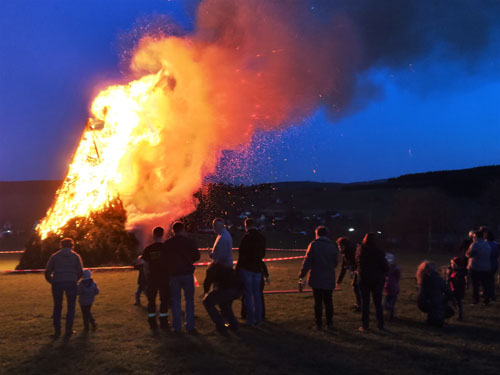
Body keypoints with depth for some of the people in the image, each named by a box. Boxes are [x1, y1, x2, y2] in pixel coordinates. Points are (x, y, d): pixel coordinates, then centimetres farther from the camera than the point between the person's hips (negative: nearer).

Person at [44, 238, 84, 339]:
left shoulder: (54, 256, 10)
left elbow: (47, 271, 5)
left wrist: (51, 281, 20)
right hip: (71, 283, -1)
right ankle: (68, 331, 8)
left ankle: (57, 331, 13)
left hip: (57, 283, 1)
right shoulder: (76, 256, 9)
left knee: (57, 307, 15)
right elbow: (80, 272, 4)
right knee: (71, 307, 11)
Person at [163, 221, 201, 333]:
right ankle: (190, 326, 5)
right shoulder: (190, 241, -4)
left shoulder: (167, 243, -2)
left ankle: (177, 327, 8)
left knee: (175, 301, 9)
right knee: (189, 300, 8)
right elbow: (197, 256, 5)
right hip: (187, 273, -1)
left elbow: (165, 259, 3)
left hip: (173, 274, 1)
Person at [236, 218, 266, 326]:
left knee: (248, 294, 0)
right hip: (257, 268, 6)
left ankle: (250, 320, 0)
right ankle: (258, 318, 16)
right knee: (257, 294, 13)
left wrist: (237, 268, -9)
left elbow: (242, 254, -15)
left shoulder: (247, 237, -14)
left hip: (246, 268, -6)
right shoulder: (262, 238, 6)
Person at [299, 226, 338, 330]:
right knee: (328, 302, 11)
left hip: (316, 279, -3)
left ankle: (319, 324, 6)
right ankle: (329, 323, 14)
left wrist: (302, 275, -7)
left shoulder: (314, 245, -7)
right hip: (329, 280, 3)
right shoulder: (332, 246, 4)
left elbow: (307, 261, -11)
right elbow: (335, 263, 12)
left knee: (318, 302, 3)